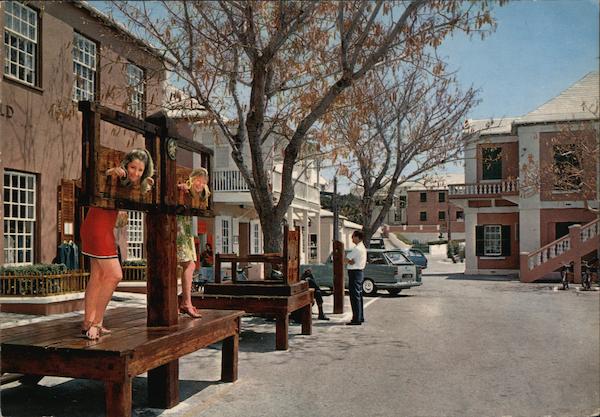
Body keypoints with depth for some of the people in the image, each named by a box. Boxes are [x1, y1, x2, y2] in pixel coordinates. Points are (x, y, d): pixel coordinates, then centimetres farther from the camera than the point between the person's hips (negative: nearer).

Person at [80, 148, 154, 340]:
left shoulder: (129, 183, 11)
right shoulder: (116, 178, -14)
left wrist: (146, 185, 6)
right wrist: (112, 172, -44)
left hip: (104, 229, 10)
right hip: (97, 227, -10)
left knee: (97, 276, 11)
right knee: (114, 274, -10)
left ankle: (88, 323, 17)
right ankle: (96, 322, -4)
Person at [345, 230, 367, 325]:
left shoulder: (357, 248, -18)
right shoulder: (363, 248, 14)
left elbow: (346, 260, -17)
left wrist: (350, 261, 1)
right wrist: (351, 261, -5)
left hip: (354, 273, -10)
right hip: (359, 272, 10)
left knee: (355, 296, -7)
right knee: (359, 295, 16)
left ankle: (356, 319, -5)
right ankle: (360, 317, 24)